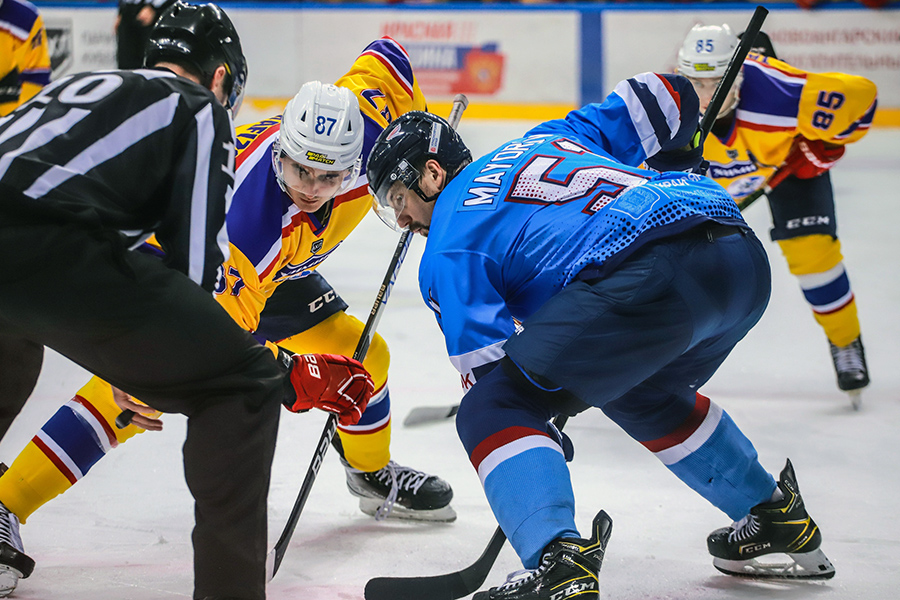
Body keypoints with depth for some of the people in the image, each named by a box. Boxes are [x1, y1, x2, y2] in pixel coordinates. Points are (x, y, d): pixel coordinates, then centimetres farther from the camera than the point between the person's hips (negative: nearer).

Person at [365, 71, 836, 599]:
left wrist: (543, 435, 16)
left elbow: (489, 361, 4)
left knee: (491, 413, -1)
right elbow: (662, 97, 33)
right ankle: (776, 515, 42)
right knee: (643, 390, 36)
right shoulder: (547, 138, 33)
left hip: (652, 275, -9)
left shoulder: (447, 250, 13)